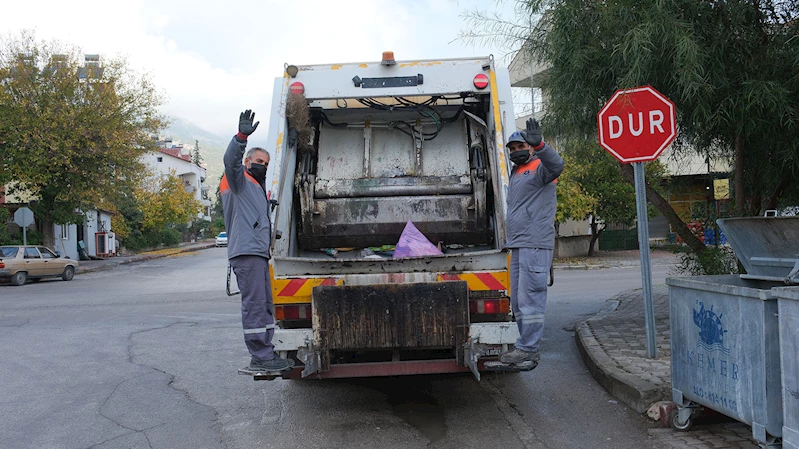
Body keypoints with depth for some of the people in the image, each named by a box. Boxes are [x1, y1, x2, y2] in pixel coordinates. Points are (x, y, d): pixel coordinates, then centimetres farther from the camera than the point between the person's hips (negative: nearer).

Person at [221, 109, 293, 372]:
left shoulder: (256, 188, 29)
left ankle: (265, 355, 16)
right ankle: (260, 357, -10)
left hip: (258, 252, 10)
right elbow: (231, 160, -22)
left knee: (264, 306, 11)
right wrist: (241, 137, -36)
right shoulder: (239, 180, 1)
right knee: (254, 305, -11)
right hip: (246, 252, -10)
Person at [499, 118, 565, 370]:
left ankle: (526, 349, -5)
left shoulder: (540, 168, -3)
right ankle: (529, 349, 16)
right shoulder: (516, 173, 24)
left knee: (529, 298, -9)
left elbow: (556, 164, -28)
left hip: (535, 245, -10)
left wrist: (538, 144, -44)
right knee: (517, 300, 10)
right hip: (518, 245, 10)